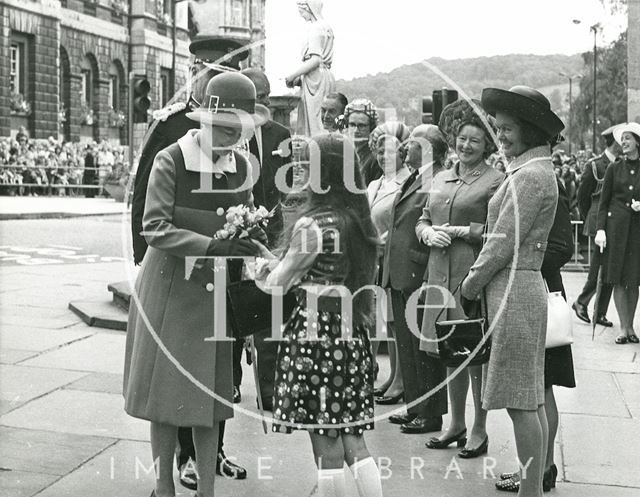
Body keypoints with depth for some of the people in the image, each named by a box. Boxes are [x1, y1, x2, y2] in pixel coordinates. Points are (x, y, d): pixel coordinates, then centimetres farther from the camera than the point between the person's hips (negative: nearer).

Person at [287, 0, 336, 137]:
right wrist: (300, 79, 15)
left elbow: (315, 60, -20)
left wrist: (293, 76, -13)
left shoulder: (316, 28, -10)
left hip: (316, 79, -10)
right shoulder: (326, 27, 18)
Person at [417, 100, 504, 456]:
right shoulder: (442, 179, 15)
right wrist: (429, 233, -3)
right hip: (442, 275, 6)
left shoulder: (496, 180, -5)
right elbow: (423, 220, 19)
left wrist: (460, 231, -15)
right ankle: (457, 424, 29)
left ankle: (479, 430, 16)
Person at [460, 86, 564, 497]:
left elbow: (503, 242, -16)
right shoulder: (539, 170, 16)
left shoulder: (528, 176, -15)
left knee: (520, 401, -3)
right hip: (525, 283, 10)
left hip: (514, 289, -10)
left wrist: (471, 285, -4)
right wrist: (478, 281, 12)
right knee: (531, 398, 15)